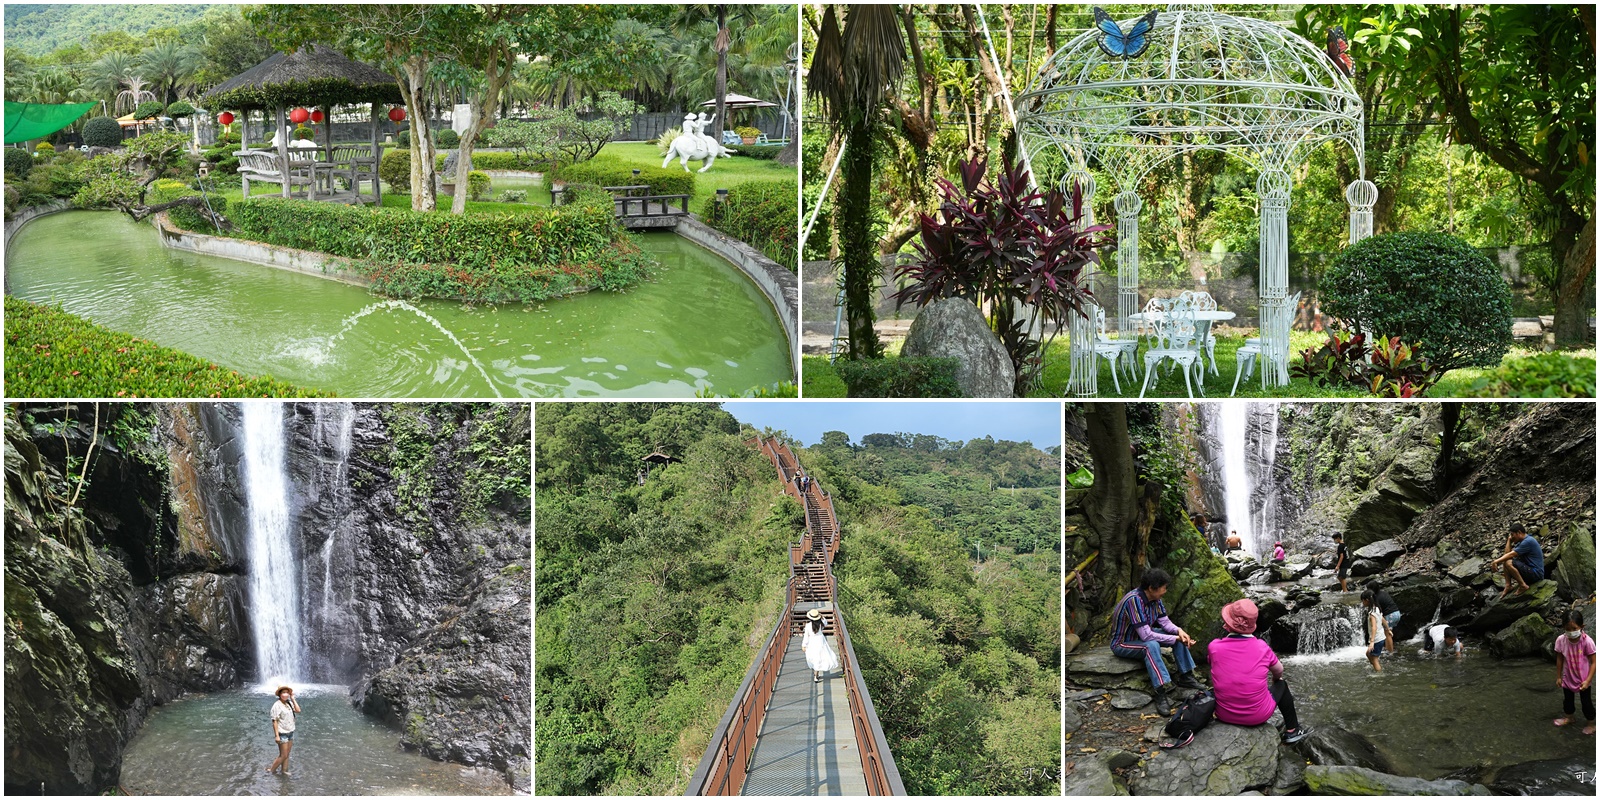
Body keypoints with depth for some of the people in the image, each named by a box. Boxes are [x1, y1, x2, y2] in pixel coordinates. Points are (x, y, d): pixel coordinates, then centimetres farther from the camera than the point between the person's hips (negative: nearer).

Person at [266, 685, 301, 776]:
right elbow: (275, 721, -16)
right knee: (283, 755, -3)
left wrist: (293, 699, -6)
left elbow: (298, 710, -7)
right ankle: (271, 770, 10)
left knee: (287, 755, 12)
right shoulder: (277, 705, -15)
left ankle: (284, 771, 23)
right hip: (282, 734, -7)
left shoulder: (289, 703, 5)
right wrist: (277, 735, -19)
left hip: (290, 732, 7)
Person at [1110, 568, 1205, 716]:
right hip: (1122, 644, -9)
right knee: (1151, 645, -37)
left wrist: (1179, 631, -21)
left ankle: (1186, 677, 1)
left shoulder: (1154, 598, -6)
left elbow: (1165, 622, 1)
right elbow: (1146, 636, -35)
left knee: (1179, 636, -4)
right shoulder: (1134, 600, -33)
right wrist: (1175, 639, -29)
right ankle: (1163, 692, -41)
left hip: (1143, 636, 9)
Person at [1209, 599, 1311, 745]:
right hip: (1258, 715, -1)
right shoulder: (1261, 647, -15)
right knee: (1281, 685, 26)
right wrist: (1275, 679, 28)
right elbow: (1279, 671, 8)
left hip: (1225, 716, 2)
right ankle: (1292, 731, 34)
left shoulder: (1214, 647, -16)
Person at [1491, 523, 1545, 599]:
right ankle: (1508, 586, -1)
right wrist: (1509, 540, 7)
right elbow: (1508, 552, 11)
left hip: (1536, 574, -10)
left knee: (1508, 563, -24)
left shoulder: (1528, 541, -17)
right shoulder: (1522, 542, 14)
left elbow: (1511, 555, -19)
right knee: (1505, 562, 10)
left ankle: (1523, 586, -15)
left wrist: (1496, 561, -17)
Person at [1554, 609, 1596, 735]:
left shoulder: (1587, 641, -28)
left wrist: (1588, 680, -20)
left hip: (1584, 679, -4)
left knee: (1586, 702, 12)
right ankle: (1569, 718, 51)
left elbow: (1593, 662, -19)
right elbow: (1559, 660, -4)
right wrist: (1558, 677, 4)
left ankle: (1591, 723, 35)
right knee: (1567, 700, 24)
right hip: (1568, 678, 4)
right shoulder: (1561, 640, -18)